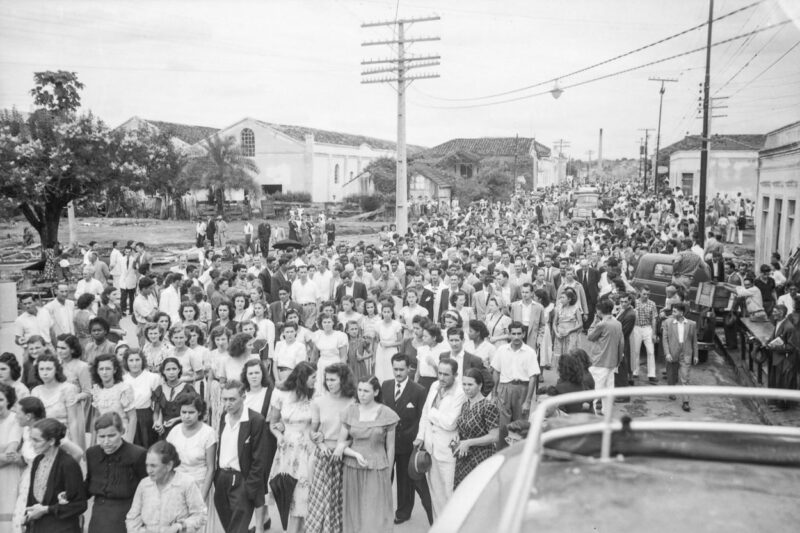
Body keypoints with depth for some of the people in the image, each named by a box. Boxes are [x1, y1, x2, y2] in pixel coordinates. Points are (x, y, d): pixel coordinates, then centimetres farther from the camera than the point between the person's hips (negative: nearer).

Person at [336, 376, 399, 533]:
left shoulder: (386, 414, -6)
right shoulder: (350, 412, 0)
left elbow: (390, 448, 1)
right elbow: (341, 443, 4)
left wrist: (388, 473, 4)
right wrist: (356, 454, -14)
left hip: (377, 471, -2)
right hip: (353, 470, 2)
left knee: (376, 514, 0)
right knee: (355, 512, 8)